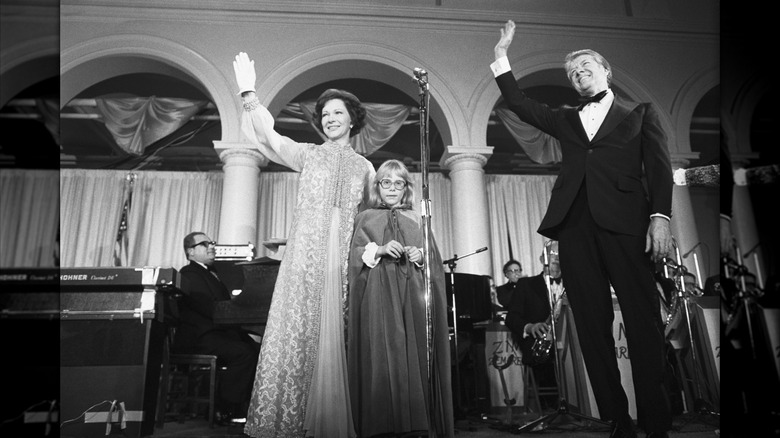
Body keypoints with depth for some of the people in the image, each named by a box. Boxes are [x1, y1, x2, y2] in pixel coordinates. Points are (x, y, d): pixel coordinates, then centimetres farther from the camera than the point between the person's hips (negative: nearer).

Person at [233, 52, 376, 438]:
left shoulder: (365, 167, 16)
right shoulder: (307, 154, 10)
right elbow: (268, 138, -4)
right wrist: (248, 94, -15)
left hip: (346, 258, 2)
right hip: (306, 254, -1)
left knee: (337, 339, 2)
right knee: (297, 333, -2)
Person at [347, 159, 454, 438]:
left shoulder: (417, 220, 20)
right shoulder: (366, 218, 15)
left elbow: (435, 261, 14)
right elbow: (356, 256, 4)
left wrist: (421, 256, -7)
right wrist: (380, 250, -12)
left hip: (412, 296, 2)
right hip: (379, 297, -2)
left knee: (416, 357, -4)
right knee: (382, 359, -8)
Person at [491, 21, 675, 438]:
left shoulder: (640, 112, 18)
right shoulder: (565, 119, 26)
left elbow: (659, 168, 8)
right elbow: (519, 103, 21)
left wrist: (660, 217, -6)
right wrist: (501, 55, 17)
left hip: (624, 222, -2)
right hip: (575, 224, 3)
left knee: (642, 318, -6)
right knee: (592, 323, -1)